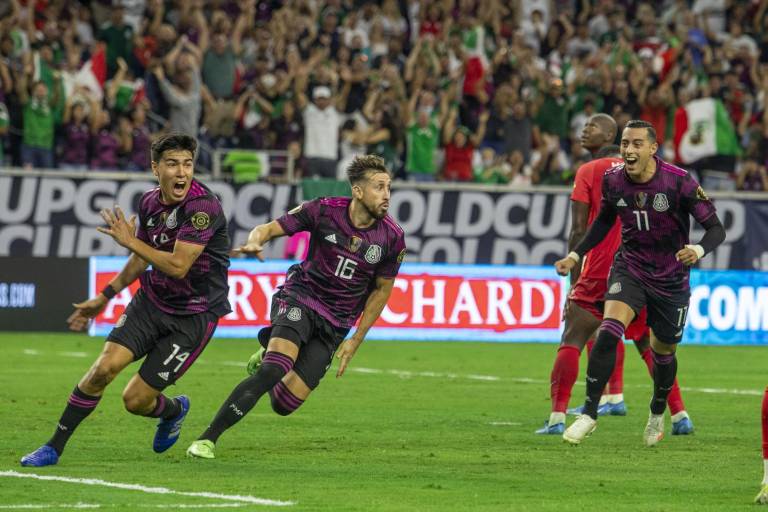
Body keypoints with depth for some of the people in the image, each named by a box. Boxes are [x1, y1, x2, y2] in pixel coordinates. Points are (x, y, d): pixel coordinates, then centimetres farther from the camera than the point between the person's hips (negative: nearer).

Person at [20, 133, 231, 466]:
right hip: (152, 299, 5)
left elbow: (177, 266, -27)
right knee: (104, 367, -14)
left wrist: (129, 241, -18)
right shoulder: (150, 203, 1)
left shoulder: (203, 206, -22)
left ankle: (174, 411, 32)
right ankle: (54, 447, -1)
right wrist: (105, 297, 20)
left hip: (193, 315, -5)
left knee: (136, 400, -5)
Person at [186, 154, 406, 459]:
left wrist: (355, 341, 5)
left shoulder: (392, 237, -7)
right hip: (300, 300, -3)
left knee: (284, 404, -6)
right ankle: (207, 439, -22)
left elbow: (382, 289, 7)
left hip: (335, 325, 3)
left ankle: (268, 351, 29)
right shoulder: (324, 211, -11)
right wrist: (255, 241, -29)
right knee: (272, 371, -30)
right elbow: (270, 228, -4)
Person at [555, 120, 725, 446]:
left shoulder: (679, 182, -21)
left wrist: (698, 250, -38)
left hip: (671, 279, -1)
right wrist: (576, 255, 7)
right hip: (630, 268, 1)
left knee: (663, 352, 13)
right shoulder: (613, 180, -9)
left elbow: (716, 229, -17)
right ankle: (589, 412, -17)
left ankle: (657, 413, 42)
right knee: (608, 331, -23)